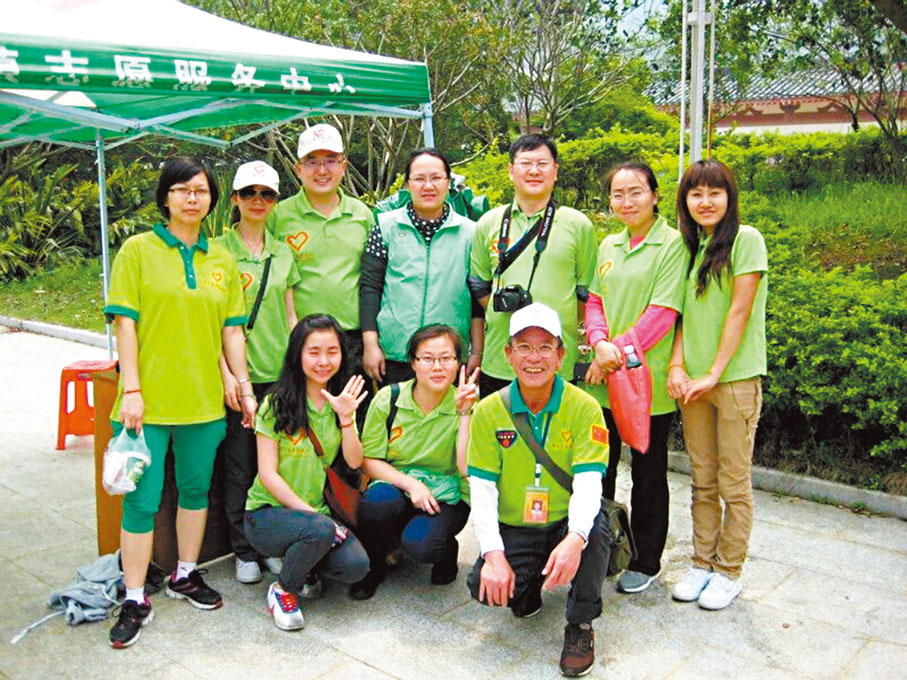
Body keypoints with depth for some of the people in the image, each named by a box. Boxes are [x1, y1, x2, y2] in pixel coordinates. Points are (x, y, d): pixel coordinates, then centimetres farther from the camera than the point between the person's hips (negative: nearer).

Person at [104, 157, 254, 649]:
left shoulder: (222, 259, 10)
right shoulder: (138, 250, -1)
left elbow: (232, 330, 12)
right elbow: (125, 323, -6)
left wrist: (244, 386, 7)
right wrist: (131, 389, -13)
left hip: (204, 399, 4)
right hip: (148, 400, -4)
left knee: (196, 489, 14)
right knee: (142, 499, 1)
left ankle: (185, 575, 33)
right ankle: (135, 601, 14)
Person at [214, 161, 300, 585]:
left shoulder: (283, 253, 12)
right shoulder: (217, 251, -1)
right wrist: (225, 371, -12)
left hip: (279, 374, 4)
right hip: (238, 375, -3)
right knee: (239, 467, 5)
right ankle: (245, 552, 18)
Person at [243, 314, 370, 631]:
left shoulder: (341, 401, 7)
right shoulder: (277, 404, -9)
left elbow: (354, 461, -3)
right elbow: (268, 475, -11)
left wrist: (346, 417, -18)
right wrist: (311, 512, -18)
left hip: (318, 510, 4)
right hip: (268, 512, -4)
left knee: (356, 565, -22)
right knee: (319, 530, -35)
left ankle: (305, 564, 11)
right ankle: (283, 589, -5)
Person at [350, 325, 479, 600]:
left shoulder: (465, 406, -8)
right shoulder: (388, 399, -6)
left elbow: (468, 469, -18)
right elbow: (370, 460, -3)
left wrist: (464, 414, -24)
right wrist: (411, 484, -18)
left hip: (446, 495, -1)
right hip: (395, 485, 1)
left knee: (420, 544, -32)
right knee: (376, 505, -34)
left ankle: (447, 550, 8)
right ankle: (373, 567, -1)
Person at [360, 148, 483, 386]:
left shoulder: (469, 232, 5)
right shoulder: (387, 226, 3)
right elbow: (370, 287, 2)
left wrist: (477, 352, 5)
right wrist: (370, 345, -3)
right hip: (394, 356, 0)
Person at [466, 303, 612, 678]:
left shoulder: (583, 407, -10)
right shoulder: (489, 411, -6)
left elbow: (588, 482, -20)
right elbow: (482, 489, -8)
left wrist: (574, 539, -39)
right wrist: (493, 555, -21)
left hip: (568, 523, -1)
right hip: (513, 529, 2)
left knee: (596, 528, -34)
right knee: (484, 586, -23)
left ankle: (580, 624, -6)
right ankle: (526, 592, 17)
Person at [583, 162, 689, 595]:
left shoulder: (673, 245, -7)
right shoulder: (608, 245, 12)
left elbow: (662, 313, -14)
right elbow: (594, 301, 10)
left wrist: (620, 350, -15)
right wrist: (601, 344, -9)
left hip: (648, 379, -5)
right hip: (602, 379, 6)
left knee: (648, 474, 8)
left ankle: (645, 562, 24)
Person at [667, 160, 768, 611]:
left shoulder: (746, 239, -5)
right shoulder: (688, 246, 12)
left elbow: (740, 311, -10)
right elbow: (684, 311, 9)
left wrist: (714, 374, -12)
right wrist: (677, 365, -5)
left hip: (736, 378, -5)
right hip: (692, 380, 5)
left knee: (734, 483, 4)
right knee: (702, 481, 12)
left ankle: (729, 573, 16)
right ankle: (702, 564, 23)